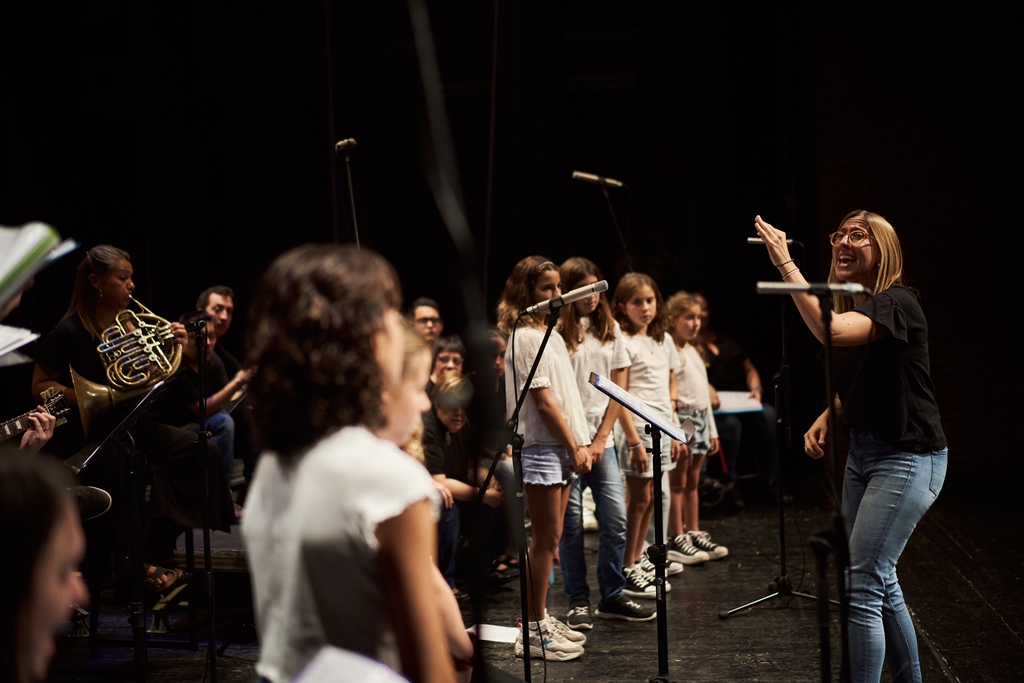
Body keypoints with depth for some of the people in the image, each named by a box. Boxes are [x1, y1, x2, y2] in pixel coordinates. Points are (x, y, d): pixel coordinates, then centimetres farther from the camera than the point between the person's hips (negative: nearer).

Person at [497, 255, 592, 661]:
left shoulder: (550, 334, 16)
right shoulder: (525, 337, -12)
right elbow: (542, 401, -16)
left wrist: (578, 443, 10)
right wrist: (574, 446, -14)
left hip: (560, 447, 9)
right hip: (540, 447, -9)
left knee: (549, 537, 12)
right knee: (546, 537, -5)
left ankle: (541, 618, 21)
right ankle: (533, 631, 2)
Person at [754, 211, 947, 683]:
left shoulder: (896, 303, -17)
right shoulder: (850, 310, 10)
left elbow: (830, 330, -37)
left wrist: (785, 263, -34)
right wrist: (824, 421, 2)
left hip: (907, 458, -9)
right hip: (862, 451, 9)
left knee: (861, 587, -13)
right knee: (881, 582, 17)